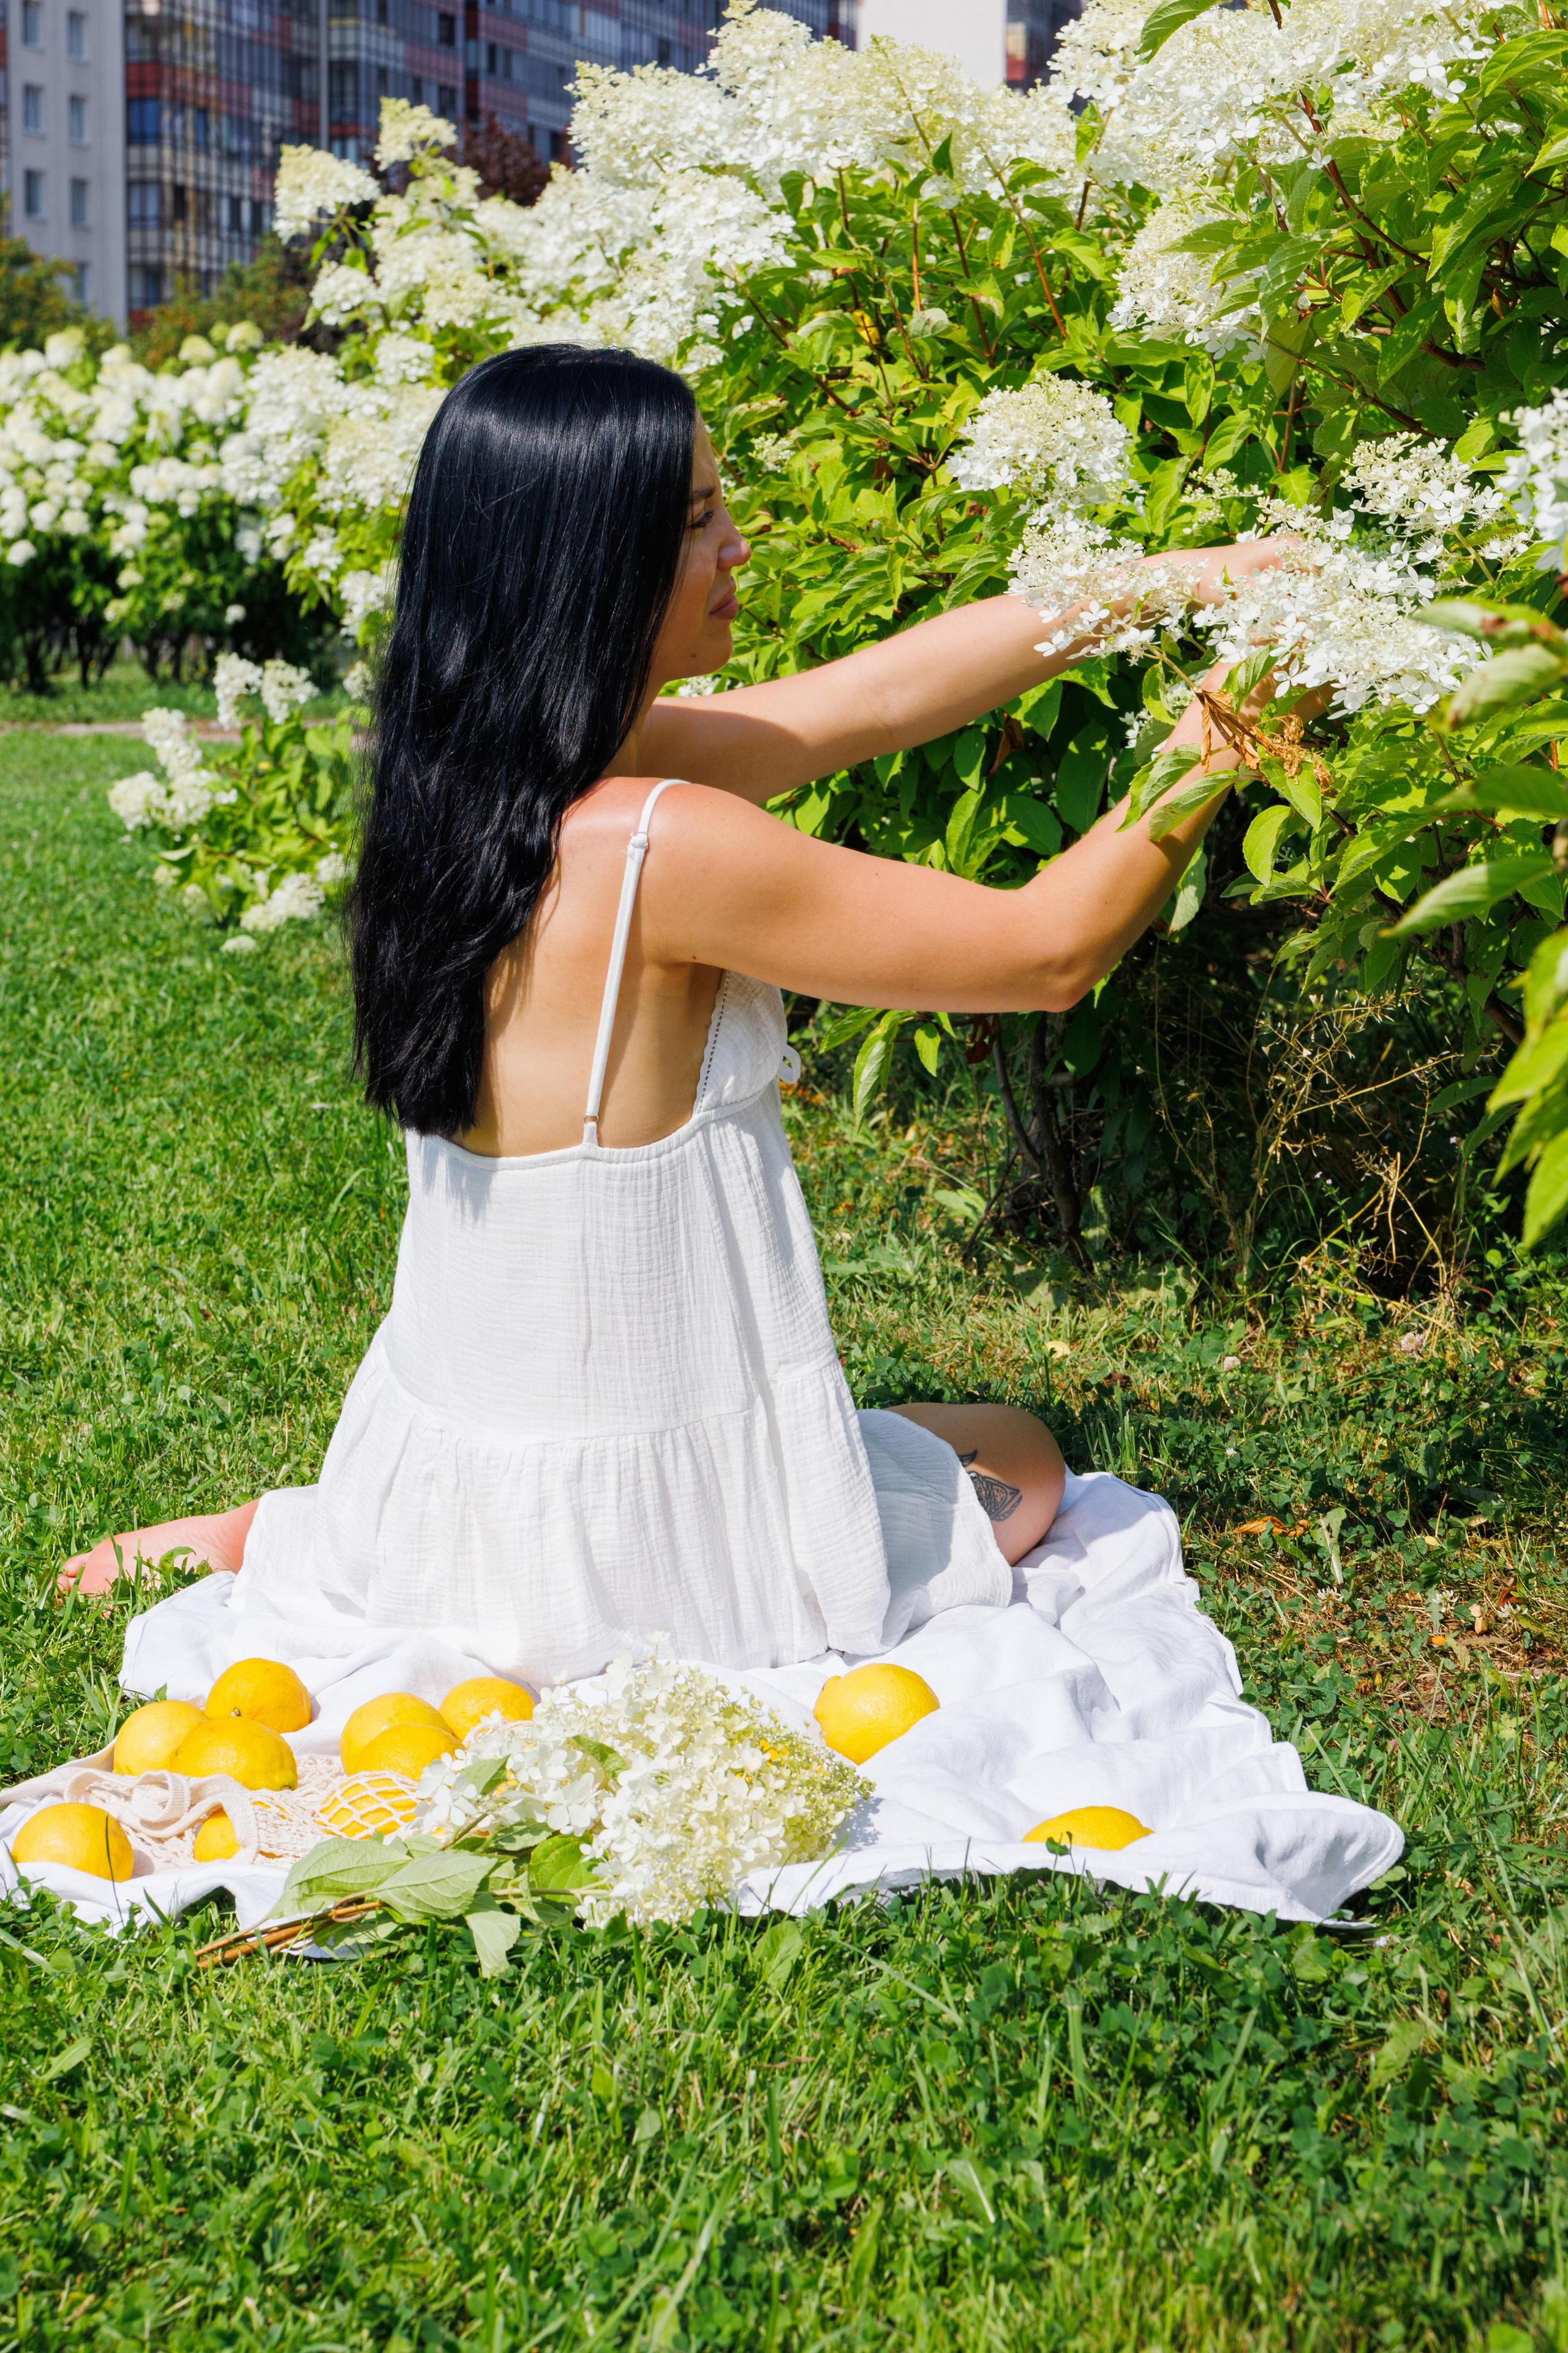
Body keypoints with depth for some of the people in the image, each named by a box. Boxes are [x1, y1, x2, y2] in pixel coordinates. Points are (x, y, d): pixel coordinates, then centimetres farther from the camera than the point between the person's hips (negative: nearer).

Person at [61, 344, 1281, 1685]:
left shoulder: (480, 774, -3)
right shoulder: (662, 847, -28)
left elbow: (876, 694, 3)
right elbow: (1049, 951, -18)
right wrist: (1210, 751, -4)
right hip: (620, 1546, -7)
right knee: (1022, 1465, 22)